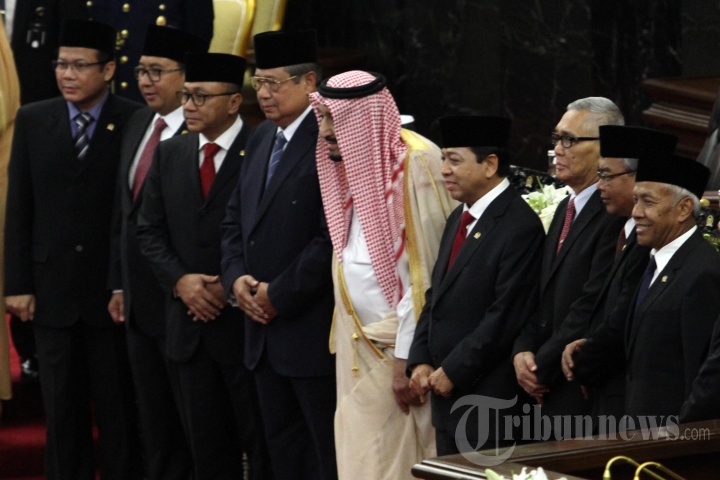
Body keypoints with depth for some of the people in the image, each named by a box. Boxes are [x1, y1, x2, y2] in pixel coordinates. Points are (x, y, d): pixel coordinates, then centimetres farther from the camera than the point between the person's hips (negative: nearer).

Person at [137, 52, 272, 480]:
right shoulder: (169, 154, 10)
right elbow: (150, 230, 11)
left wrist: (231, 286, -15)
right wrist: (179, 280, -4)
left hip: (245, 322, -6)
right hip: (190, 322, 6)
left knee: (262, 442, 0)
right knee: (208, 445, 11)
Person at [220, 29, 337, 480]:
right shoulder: (262, 139, 13)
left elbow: (332, 238, -20)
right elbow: (235, 219, 18)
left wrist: (278, 295, -15)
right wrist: (237, 278, 1)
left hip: (313, 329, -9)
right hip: (264, 329, 9)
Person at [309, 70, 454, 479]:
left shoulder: (415, 164, -16)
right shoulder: (355, 163, 10)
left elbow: (423, 272, -17)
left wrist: (407, 357, -17)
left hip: (398, 349, -8)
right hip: (358, 348, 8)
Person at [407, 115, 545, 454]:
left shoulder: (520, 227, -15)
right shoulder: (459, 219, 15)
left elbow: (505, 316, -19)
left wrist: (452, 372, -14)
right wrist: (420, 361, 6)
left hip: (489, 400, -9)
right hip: (447, 391, 9)